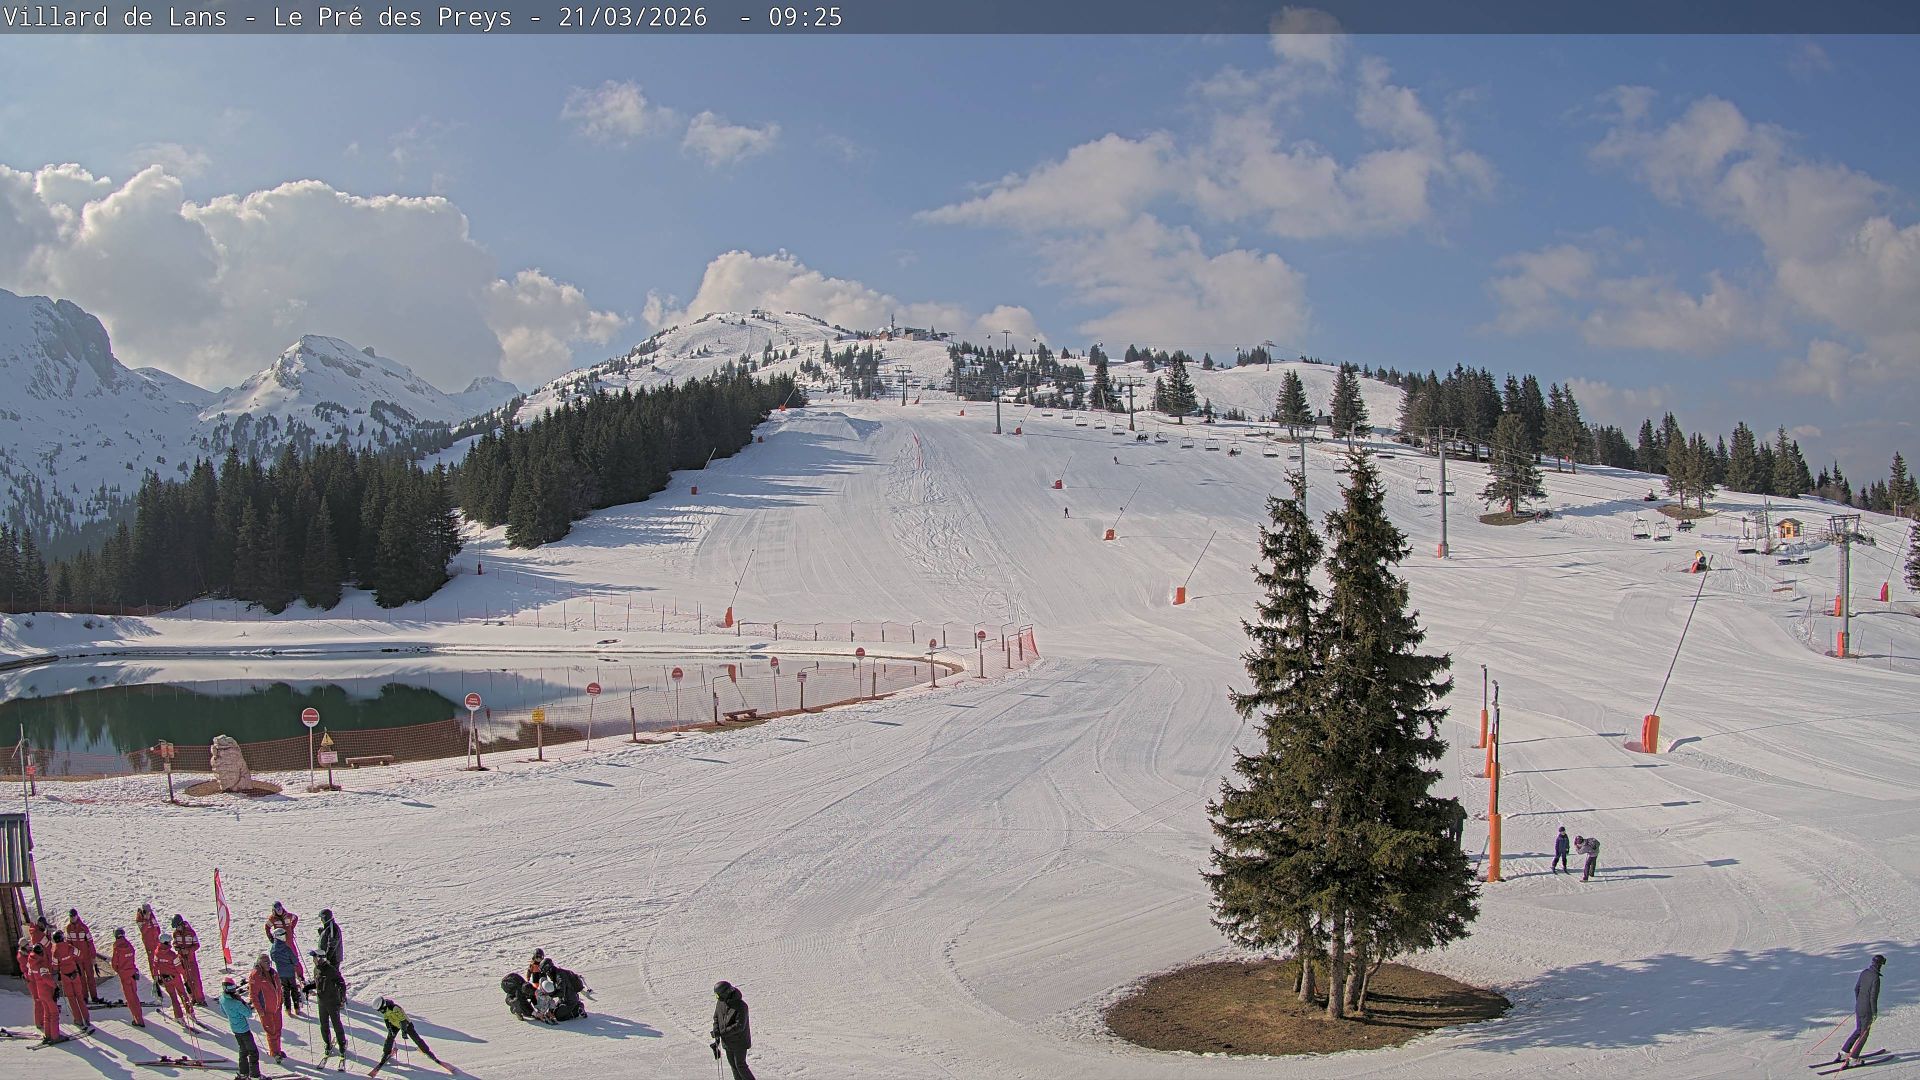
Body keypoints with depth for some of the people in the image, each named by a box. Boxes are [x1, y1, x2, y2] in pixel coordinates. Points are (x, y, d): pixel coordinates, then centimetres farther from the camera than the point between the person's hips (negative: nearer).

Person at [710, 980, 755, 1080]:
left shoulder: (741, 1006, -26)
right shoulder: (720, 1002, -5)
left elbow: (739, 1026, -27)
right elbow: (716, 1017, 9)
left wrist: (722, 1033, -27)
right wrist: (716, 1032, -6)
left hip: (739, 1041, -7)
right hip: (727, 1041, 7)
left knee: (740, 1065, -2)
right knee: (732, 1064, 14)